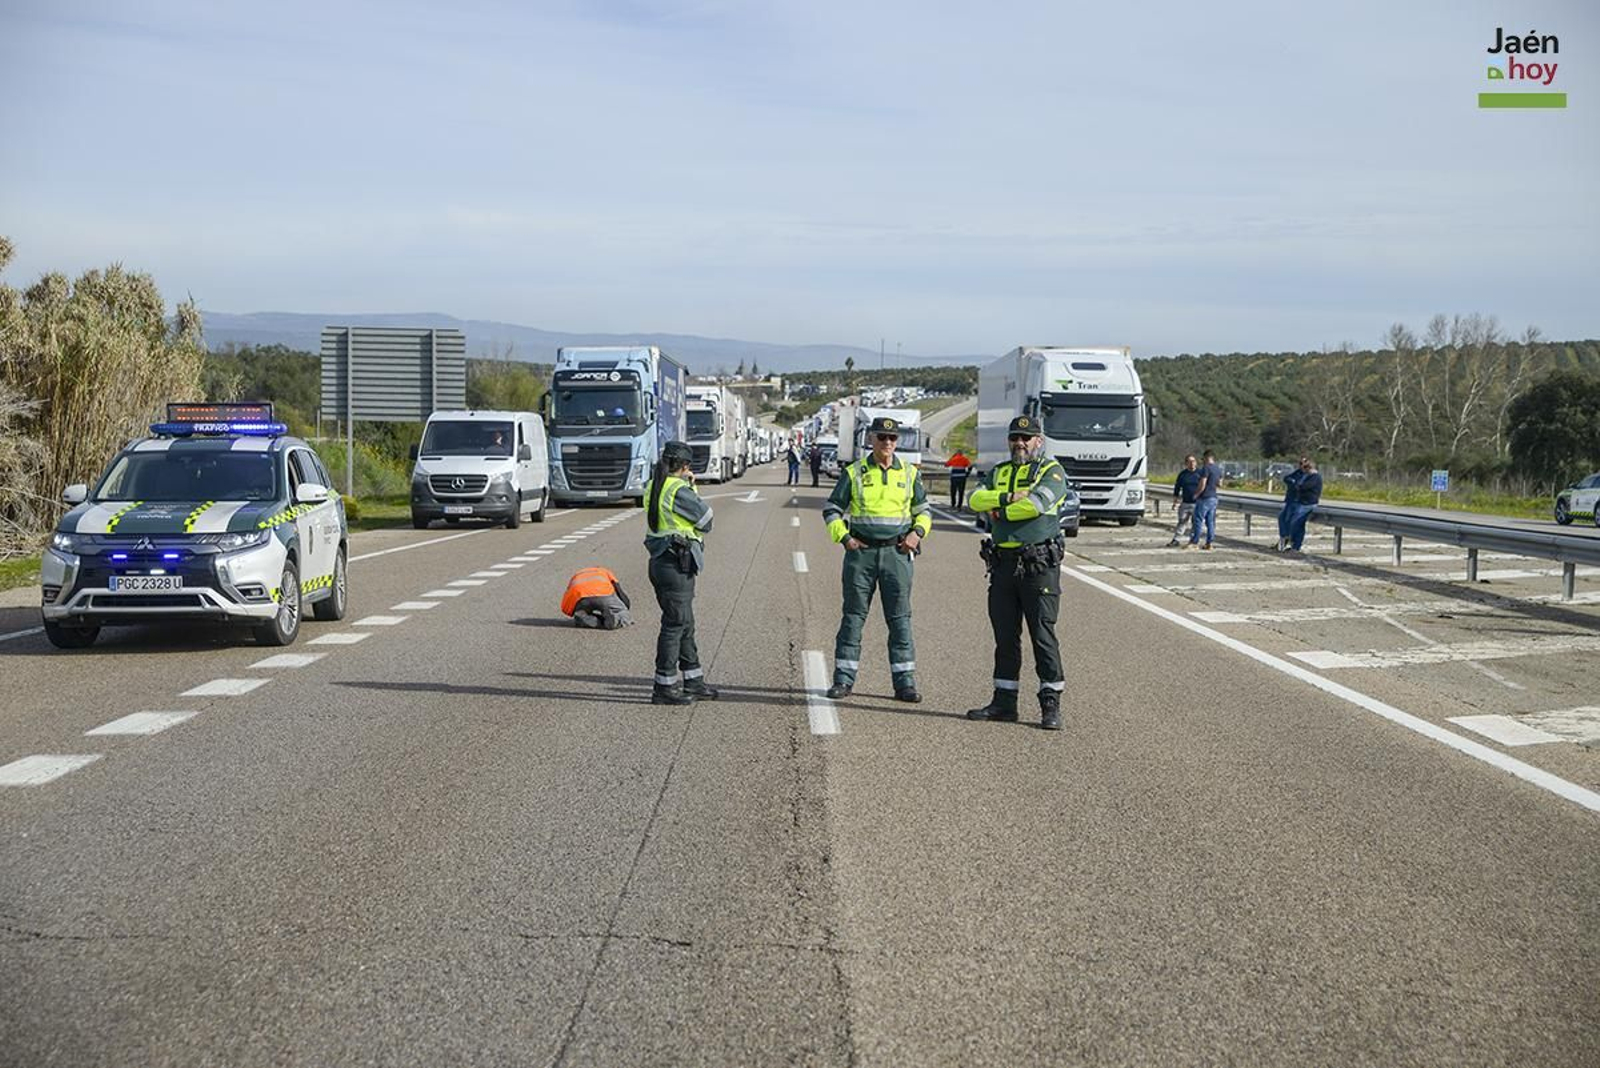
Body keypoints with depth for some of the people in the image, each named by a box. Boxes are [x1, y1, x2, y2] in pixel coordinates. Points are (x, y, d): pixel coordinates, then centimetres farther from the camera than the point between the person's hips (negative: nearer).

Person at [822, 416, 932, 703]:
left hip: (897, 552, 1)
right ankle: (843, 679, 7)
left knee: (900, 617, 0)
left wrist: (917, 533, 0)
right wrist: (844, 538, -4)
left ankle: (904, 682, 4)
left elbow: (924, 510, 19)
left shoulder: (909, 474, 9)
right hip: (861, 551, -1)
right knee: (853, 615, 2)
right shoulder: (854, 473, 3)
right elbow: (831, 510, 9)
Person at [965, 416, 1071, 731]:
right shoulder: (999, 472, 17)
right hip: (1003, 564, 6)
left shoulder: (1051, 472, -1)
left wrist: (998, 510, -6)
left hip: (1038, 565, -6)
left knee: (1043, 634, -6)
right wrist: (1008, 498, -14)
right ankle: (1004, 701, 17)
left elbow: (1036, 503, -19)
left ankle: (1051, 704, -1)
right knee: (1005, 636, 10)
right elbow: (976, 499, 0)